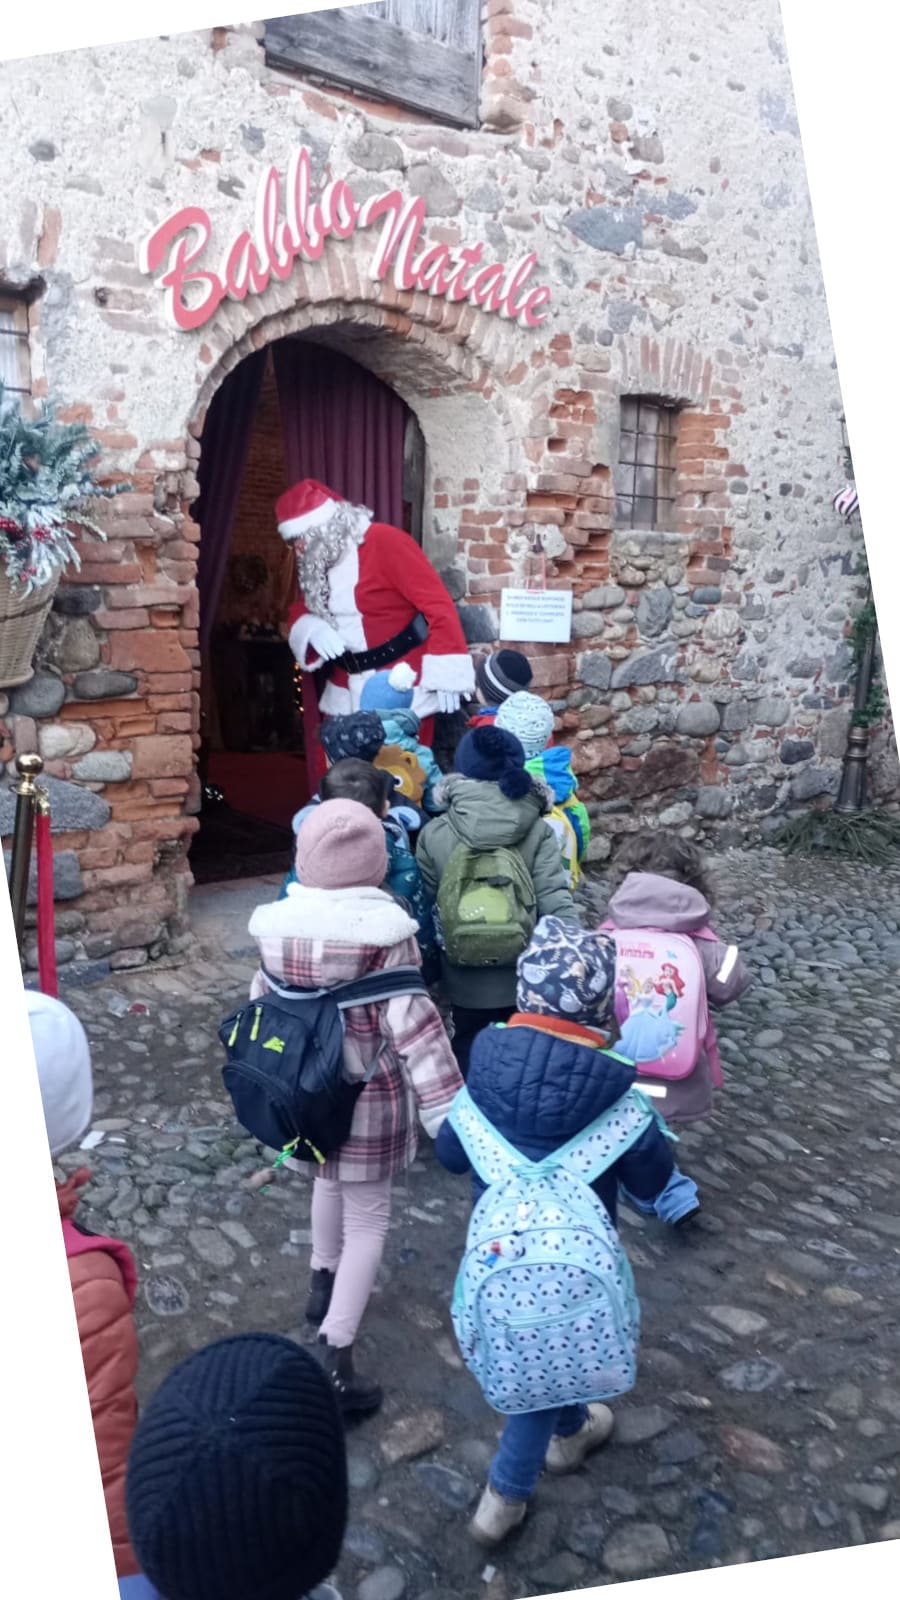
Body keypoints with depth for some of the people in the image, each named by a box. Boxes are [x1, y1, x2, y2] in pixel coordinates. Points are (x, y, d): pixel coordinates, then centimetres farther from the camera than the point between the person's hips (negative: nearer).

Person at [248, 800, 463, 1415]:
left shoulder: (280, 923, -7)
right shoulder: (383, 929, -22)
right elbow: (412, 1025, -22)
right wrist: (446, 1110, -19)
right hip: (368, 1095, -5)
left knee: (329, 1179, 30)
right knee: (367, 1217, 8)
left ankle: (325, 1284, 50)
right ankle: (335, 1360, 6)